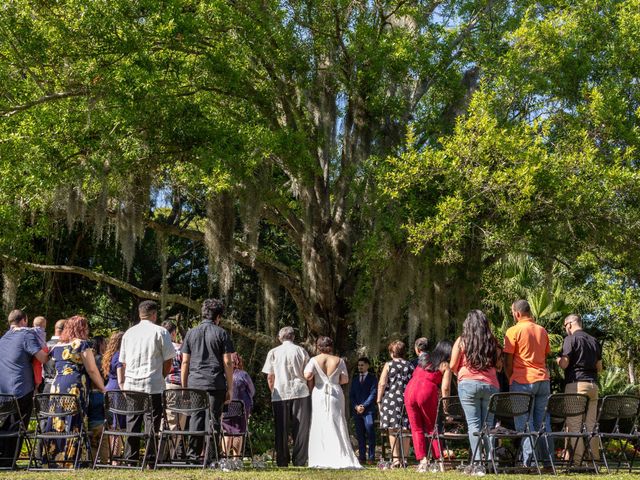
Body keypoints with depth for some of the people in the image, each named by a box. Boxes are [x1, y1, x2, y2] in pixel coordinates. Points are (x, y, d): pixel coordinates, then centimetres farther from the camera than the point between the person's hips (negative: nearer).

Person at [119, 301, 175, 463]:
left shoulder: (129, 333, 13)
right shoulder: (160, 332, -1)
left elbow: (123, 361, 16)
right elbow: (168, 360, -2)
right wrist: (161, 376, 13)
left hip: (131, 384, 4)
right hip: (153, 384, -4)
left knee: (132, 421, 7)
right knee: (152, 421, -2)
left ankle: (130, 458, 8)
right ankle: (151, 457, -4)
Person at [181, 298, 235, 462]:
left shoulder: (191, 333, 9)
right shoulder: (221, 334, 1)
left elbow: (185, 362, 8)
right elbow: (227, 362, -3)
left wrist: (184, 386, 13)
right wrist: (230, 388, 2)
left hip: (195, 383, 3)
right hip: (216, 384, -2)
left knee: (196, 418, 5)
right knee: (214, 420, 2)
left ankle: (193, 455, 3)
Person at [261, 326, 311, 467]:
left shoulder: (273, 352, 6)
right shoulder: (301, 351, 5)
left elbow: (269, 377, 4)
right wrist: (309, 388, 16)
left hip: (280, 394, 1)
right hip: (300, 392, -1)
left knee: (281, 430, 6)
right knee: (301, 429, 3)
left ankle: (282, 462, 6)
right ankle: (299, 461, -1)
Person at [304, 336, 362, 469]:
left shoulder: (315, 360, -1)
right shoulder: (339, 360, 5)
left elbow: (307, 375, -14)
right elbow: (345, 379, 2)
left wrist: (312, 380, 7)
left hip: (319, 394, -1)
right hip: (336, 394, 2)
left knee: (319, 426, 2)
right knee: (337, 426, 4)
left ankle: (321, 460, -2)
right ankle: (342, 458, -2)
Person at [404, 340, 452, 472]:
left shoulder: (424, 359, 23)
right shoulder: (445, 366, 7)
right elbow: (445, 388, -2)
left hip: (409, 390, 4)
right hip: (426, 393, -4)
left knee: (416, 429, 8)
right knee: (432, 428, 9)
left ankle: (422, 460, -2)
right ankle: (439, 459, 5)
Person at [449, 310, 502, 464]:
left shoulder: (462, 341, 2)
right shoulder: (492, 342, 8)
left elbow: (453, 366, 2)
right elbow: (499, 366, 13)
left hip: (468, 384, -2)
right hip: (491, 385, 2)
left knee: (473, 423, -2)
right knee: (488, 423, 7)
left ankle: (477, 460, -10)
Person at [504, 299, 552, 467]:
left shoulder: (513, 331, -6)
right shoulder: (542, 330, 12)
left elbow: (508, 360, -5)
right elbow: (545, 356, 17)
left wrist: (511, 379, 7)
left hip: (522, 381, -5)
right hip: (543, 379, 5)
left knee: (524, 423, -3)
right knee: (543, 421, 9)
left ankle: (528, 460, -8)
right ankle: (547, 458, 8)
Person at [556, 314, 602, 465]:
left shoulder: (570, 339, -4)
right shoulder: (594, 341, 15)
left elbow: (564, 364, -10)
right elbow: (599, 367, 18)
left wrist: (558, 360, 11)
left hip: (576, 384, -6)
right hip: (593, 384, 6)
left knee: (574, 424, -6)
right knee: (591, 424, 8)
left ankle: (576, 460, -10)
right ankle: (594, 459, 7)